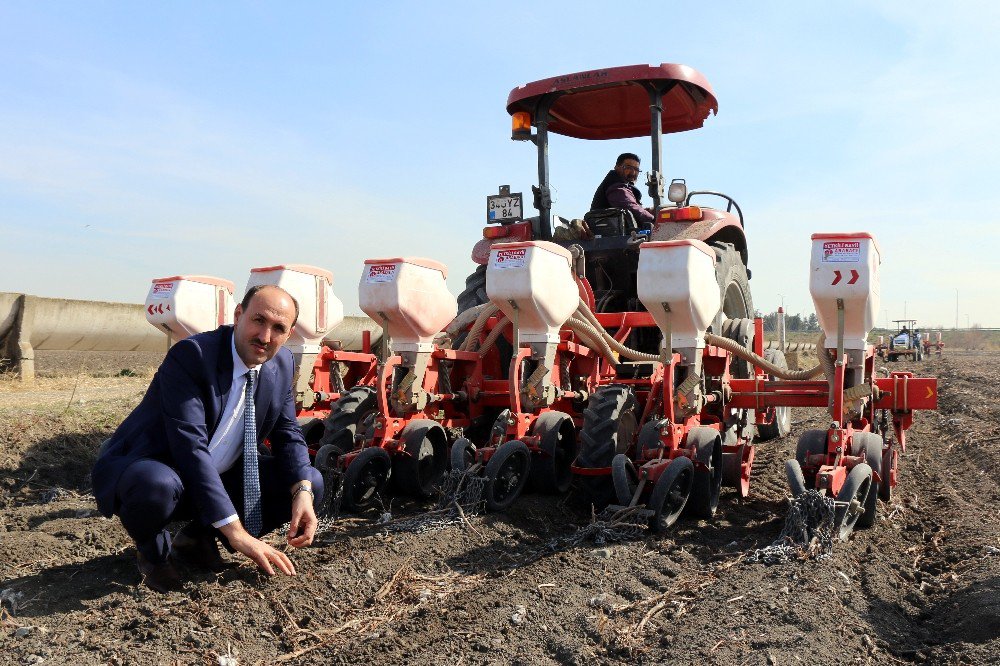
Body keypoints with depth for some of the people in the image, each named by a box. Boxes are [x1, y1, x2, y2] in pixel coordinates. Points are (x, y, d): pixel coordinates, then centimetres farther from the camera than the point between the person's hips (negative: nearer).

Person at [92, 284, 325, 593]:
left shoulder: (282, 363, -4)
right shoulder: (191, 354, -26)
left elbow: (287, 433, 2)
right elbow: (190, 448, -32)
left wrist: (302, 492, -19)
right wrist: (234, 530, -35)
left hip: (217, 476, 7)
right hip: (142, 470, -6)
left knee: (311, 482, -6)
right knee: (158, 485, -41)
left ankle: (197, 538, 8)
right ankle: (154, 551, -3)